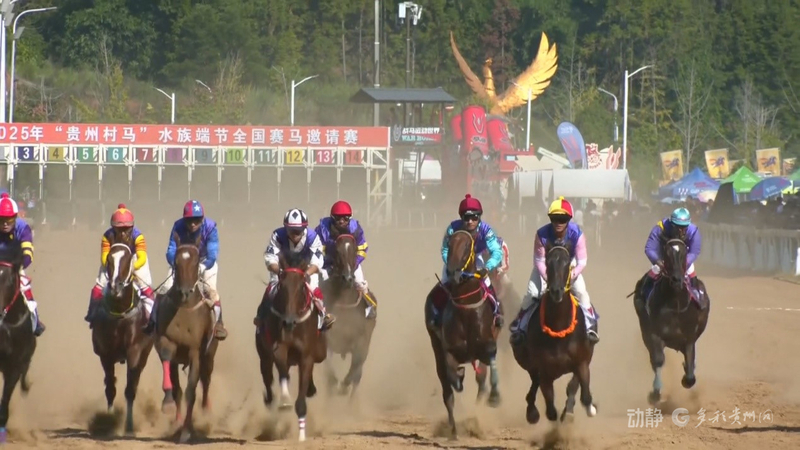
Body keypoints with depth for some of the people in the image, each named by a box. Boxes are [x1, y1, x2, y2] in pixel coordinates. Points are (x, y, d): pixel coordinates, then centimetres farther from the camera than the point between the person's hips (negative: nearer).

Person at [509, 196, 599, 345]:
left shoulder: (576, 234, -30)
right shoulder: (542, 234, -31)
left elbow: (582, 262, -24)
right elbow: (539, 260, -21)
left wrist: (572, 275, -41)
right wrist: (548, 278, -34)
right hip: (546, 267, 0)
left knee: (581, 292, -17)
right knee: (532, 294, -12)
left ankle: (590, 327, -1)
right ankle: (519, 328, 2)